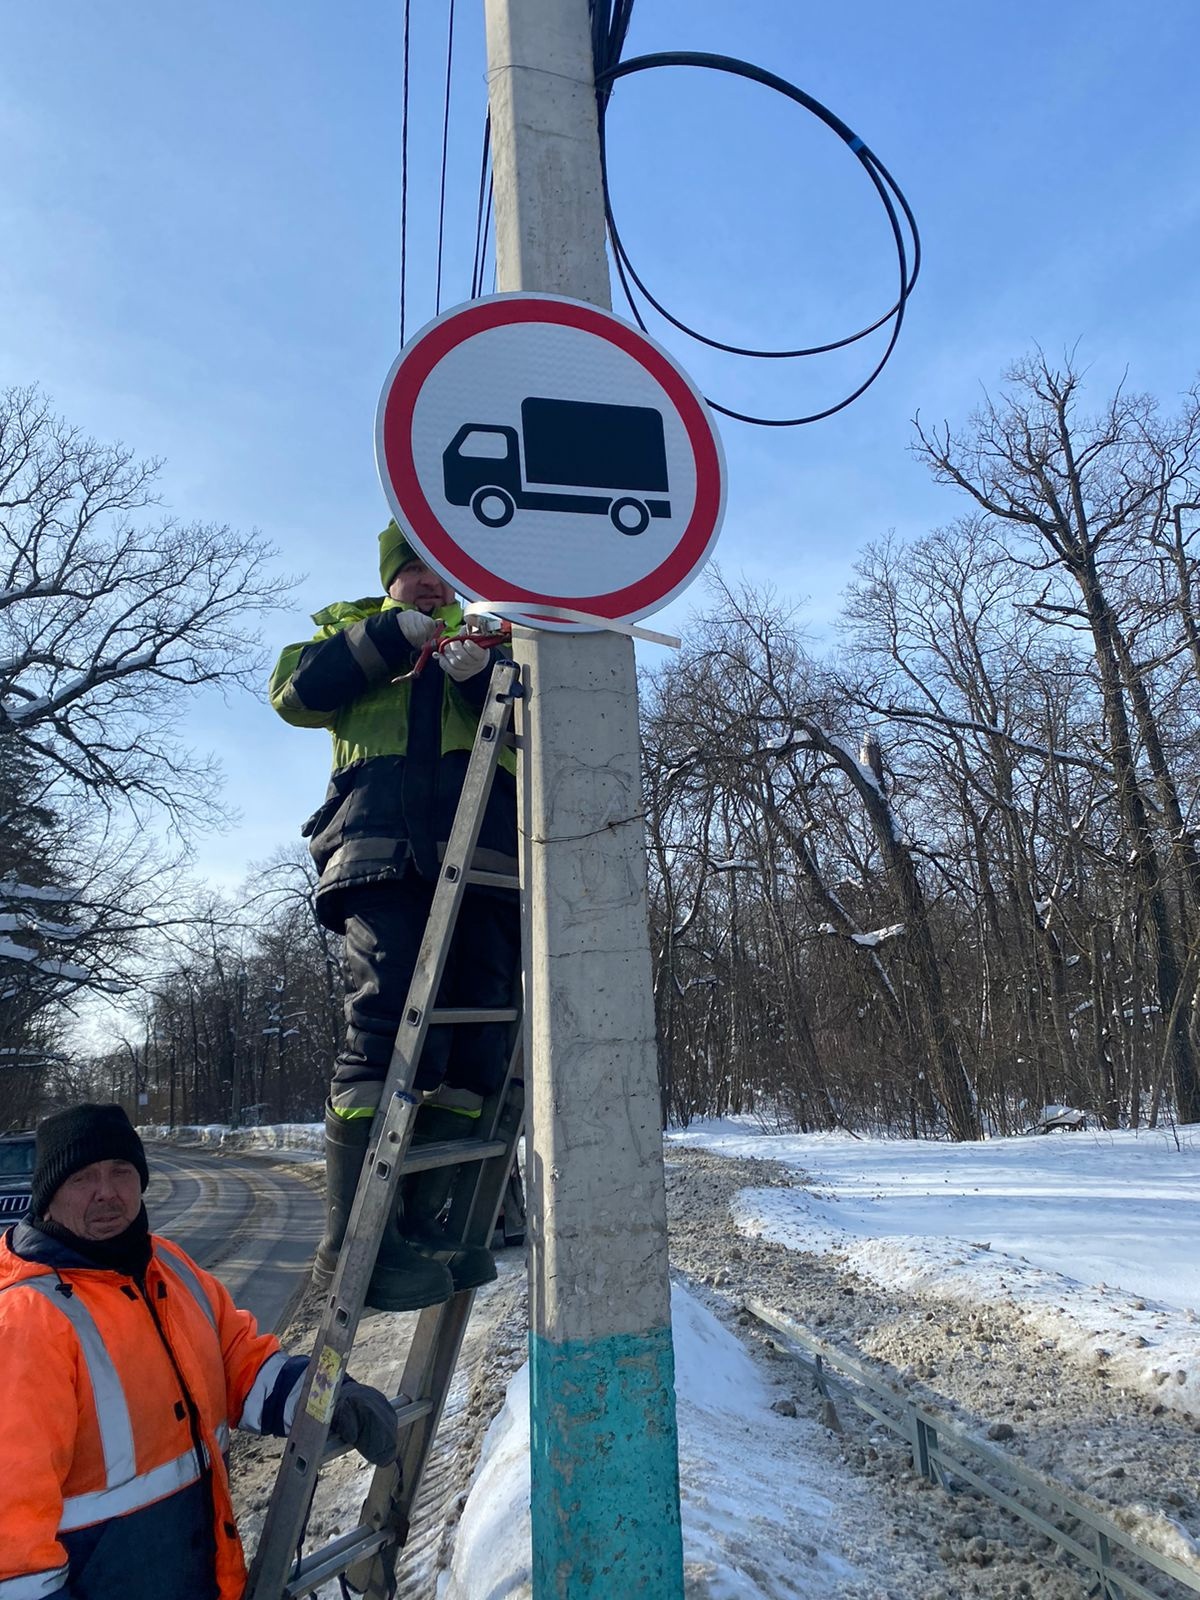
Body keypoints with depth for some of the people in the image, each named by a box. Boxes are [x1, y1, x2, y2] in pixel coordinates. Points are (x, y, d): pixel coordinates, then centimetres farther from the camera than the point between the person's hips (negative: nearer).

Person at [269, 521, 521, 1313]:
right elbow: (297, 693, 7)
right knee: (389, 1025, -17)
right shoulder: (353, 624, 29)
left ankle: (422, 1220, 2)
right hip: (382, 846, -2)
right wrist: (393, 635, -2)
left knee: (477, 1040, -4)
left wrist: (483, 675, -9)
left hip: (487, 849, 3)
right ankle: (352, 1238, -14)